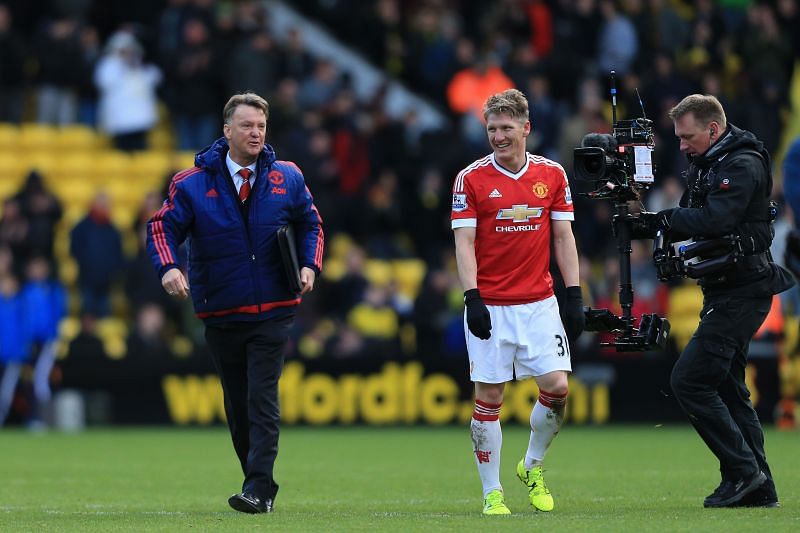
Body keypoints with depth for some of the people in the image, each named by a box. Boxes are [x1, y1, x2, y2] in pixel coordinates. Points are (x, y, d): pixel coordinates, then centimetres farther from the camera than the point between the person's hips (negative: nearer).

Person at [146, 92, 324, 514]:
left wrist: (309, 265, -2)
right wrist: (168, 267, -22)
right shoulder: (192, 183, -1)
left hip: (273, 312, -1)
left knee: (262, 398, -12)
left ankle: (258, 490, -17)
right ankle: (262, 488, 22)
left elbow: (310, 224, 15)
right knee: (236, 404, 9)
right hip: (220, 315, 1)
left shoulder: (287, 178, 4)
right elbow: (163, 226, -3)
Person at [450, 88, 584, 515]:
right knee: (487, 398, -2)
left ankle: (532, 466, 18)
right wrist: (472, 297, -15)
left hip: (539, 303, 2)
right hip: (489, 307, -2)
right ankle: (492, 493, 7)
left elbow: (563, 238, 8)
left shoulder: (552, 174, 5)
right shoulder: (471, 179, -3)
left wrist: (574, 295, 2)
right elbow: (464, 242, -5)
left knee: (556, 387, -7)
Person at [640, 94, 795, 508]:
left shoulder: (742, 165, -14)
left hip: (742, 293, -10)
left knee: (688, 380, -13)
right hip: (725, 289, 10)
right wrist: (650, 223, -6)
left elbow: (715, 220, -27)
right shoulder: (706, 164, 16)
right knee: (727, 386, 11)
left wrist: (664, 217, -15)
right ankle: (758, 488, 14)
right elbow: (690, 222, 13)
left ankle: (742, 471, -8)